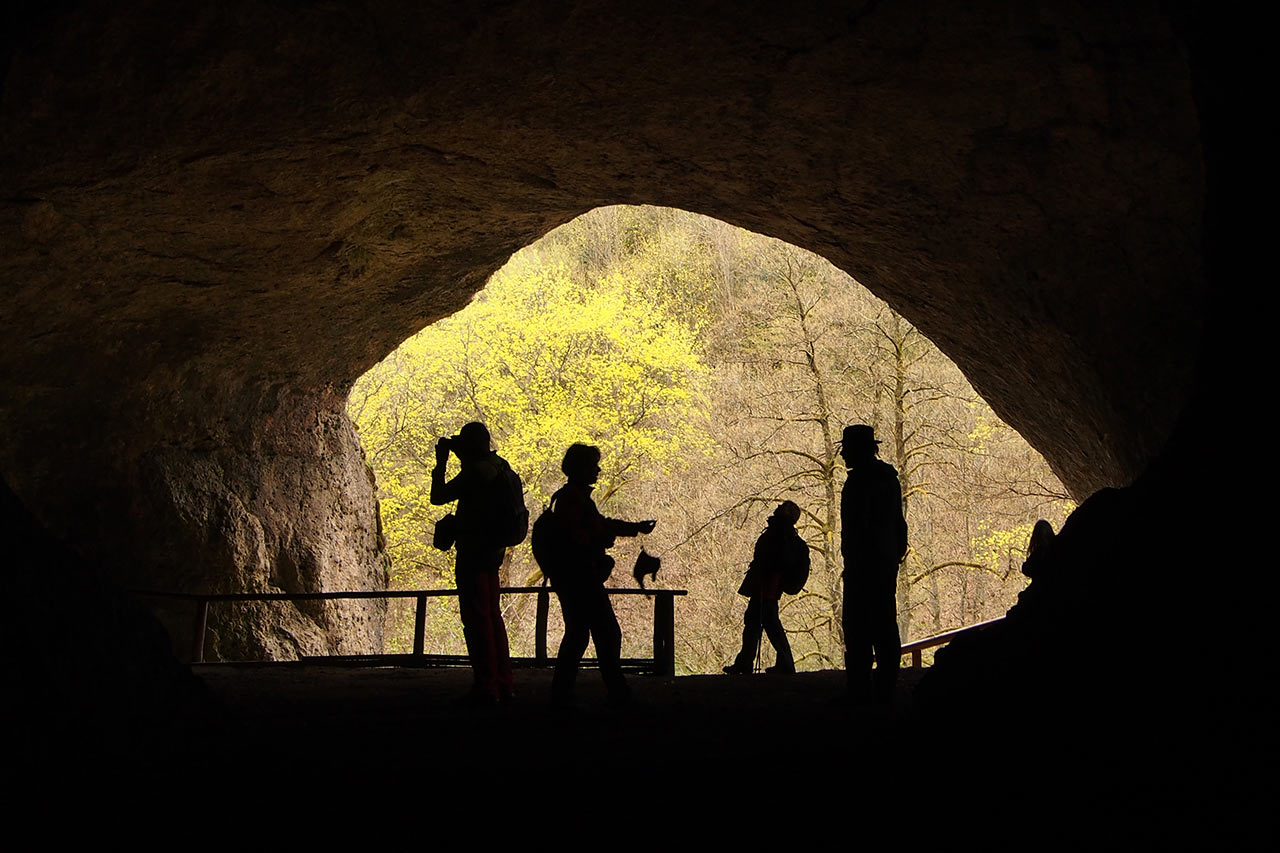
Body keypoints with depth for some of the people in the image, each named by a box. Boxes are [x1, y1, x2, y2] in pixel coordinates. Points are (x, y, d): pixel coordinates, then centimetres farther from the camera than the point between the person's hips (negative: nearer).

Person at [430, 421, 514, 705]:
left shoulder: (474, 472, -18)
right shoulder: (498, 466, 10)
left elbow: (437, 497, -14)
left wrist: (441, 462, -3)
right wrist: (455, 455, 21)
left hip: (474, 552, -9)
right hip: (494, 551, 9)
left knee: (476, 618, -5)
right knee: (492, 616, 16)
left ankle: (486, 687, -3)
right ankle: (502, 684, 21)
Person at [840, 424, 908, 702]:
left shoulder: (859, 481, -14)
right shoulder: (889, 477, 15)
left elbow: (857, 526, -19)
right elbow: (899, 523, 19)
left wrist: (852, 560, -16)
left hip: (864, 564, -9)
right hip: (888, 562, 9)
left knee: (858, 628, -6)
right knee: (885, 625, 11)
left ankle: (860, 689, -6)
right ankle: (885, 687, 16)